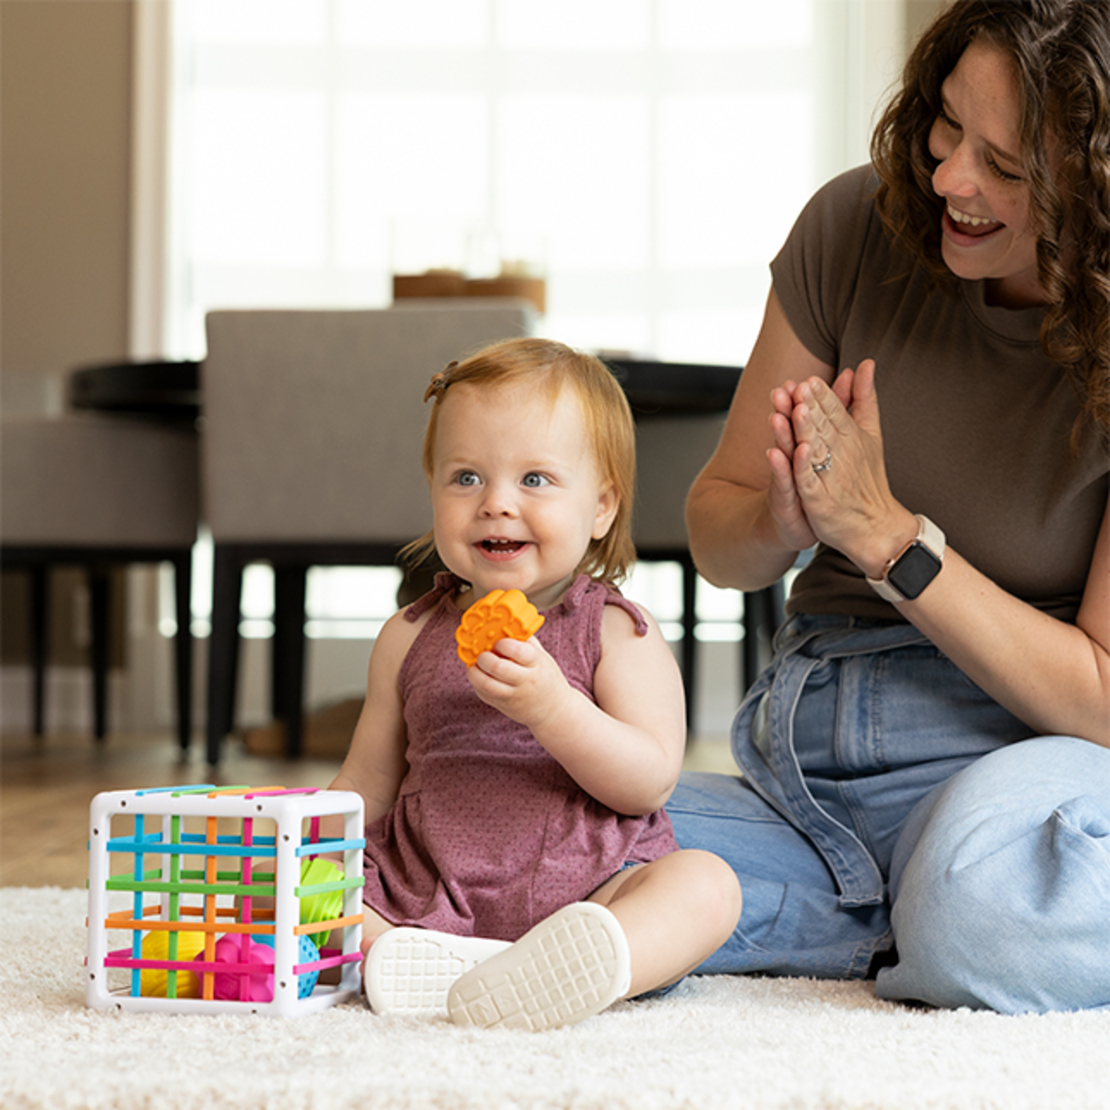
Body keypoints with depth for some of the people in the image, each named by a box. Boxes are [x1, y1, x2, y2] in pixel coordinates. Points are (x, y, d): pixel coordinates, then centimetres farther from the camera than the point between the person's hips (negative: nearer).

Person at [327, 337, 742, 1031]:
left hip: (581, 890, -2)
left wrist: (551, 707, -25)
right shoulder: (411, 638, 12)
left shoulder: (617, 633, 1)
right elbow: (365, 786, 18)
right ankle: (401, 958, -39)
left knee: (707, 883, -28)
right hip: (426, 900, 3)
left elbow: (650, 784, -10)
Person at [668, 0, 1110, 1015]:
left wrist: (882, 530, -19)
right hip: (802, 763, 5)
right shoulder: (857, 229, -2)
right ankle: (926, 927, -10)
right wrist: (780, 522, -18)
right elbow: (718, 537, 7)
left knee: (988, 875, -42)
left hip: (1022, 764, -5)